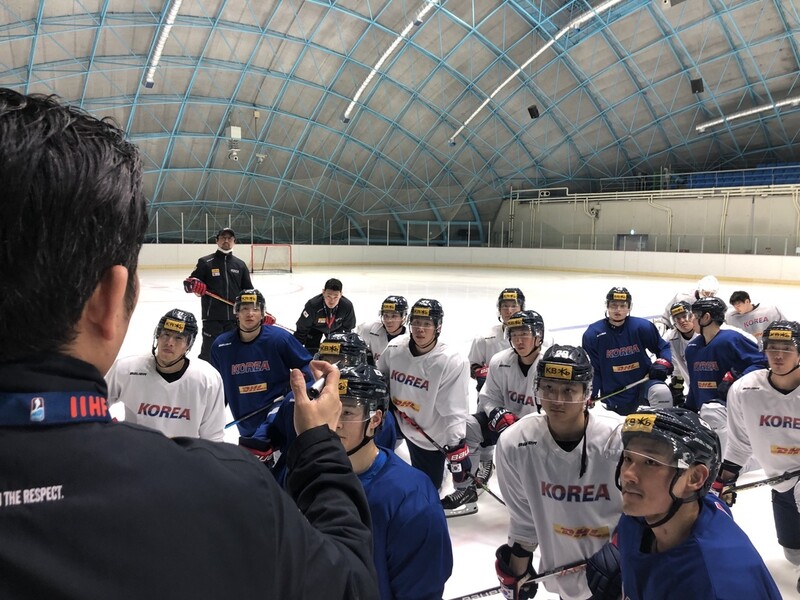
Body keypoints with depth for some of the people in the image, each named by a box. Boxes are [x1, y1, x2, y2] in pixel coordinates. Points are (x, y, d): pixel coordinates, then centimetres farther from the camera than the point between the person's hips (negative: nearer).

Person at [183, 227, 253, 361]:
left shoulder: (240, 264, 12)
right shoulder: (205, 262, 1)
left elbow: (248, 291, 14)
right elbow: (189, 283, 2)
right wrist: (194, 285, -22)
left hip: (235, 318, 3)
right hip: (212, 318, -3)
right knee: (209, 354, 0)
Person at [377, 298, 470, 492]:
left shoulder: (453, 363, -24)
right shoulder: (395, 348, -12)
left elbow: (454, 412, -22)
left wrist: (457, 452, -24)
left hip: (431, 436, -3)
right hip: (400, 422, 3)